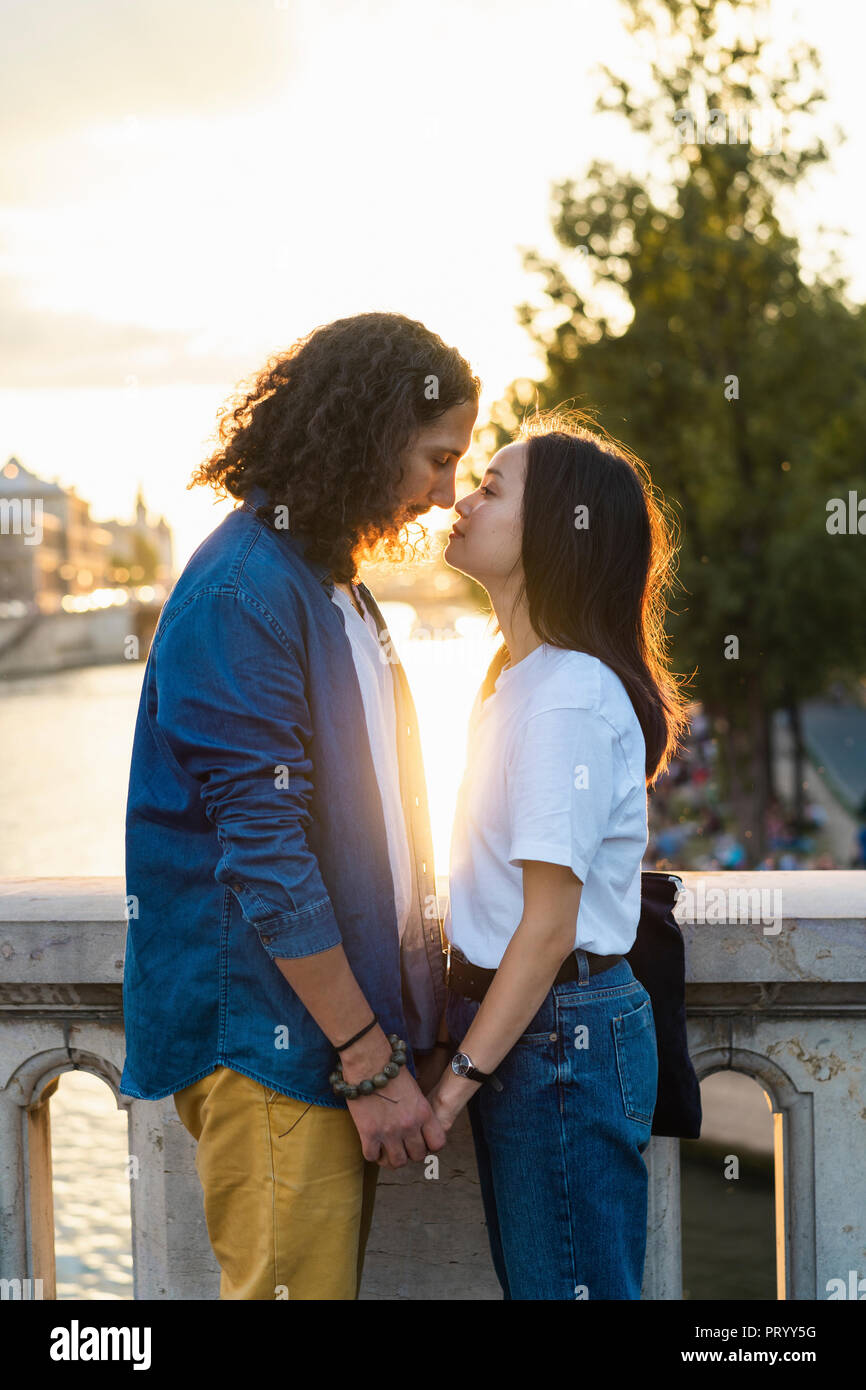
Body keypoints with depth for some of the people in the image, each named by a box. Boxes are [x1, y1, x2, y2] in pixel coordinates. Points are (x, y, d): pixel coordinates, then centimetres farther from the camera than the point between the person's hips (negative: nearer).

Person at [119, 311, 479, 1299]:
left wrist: (412, 1023, 14)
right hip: (269, 1036, -9)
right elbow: (265, 852, -20)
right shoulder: (241, 594, -15)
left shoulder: (331, 581, 16)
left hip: (347, 1022, 9)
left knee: (330, 1278, 13)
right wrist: (370, 1060, -17)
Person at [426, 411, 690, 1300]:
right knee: (525, 1276, 18)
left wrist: (458, 1081, -18)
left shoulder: (568, 696, -18)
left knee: (567, 1283, 2)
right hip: (517, 1021, 10)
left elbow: (549, 925, -20)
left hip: (560, 1035, -9)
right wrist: (463, 1051, 13)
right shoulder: (521, 677, 13)